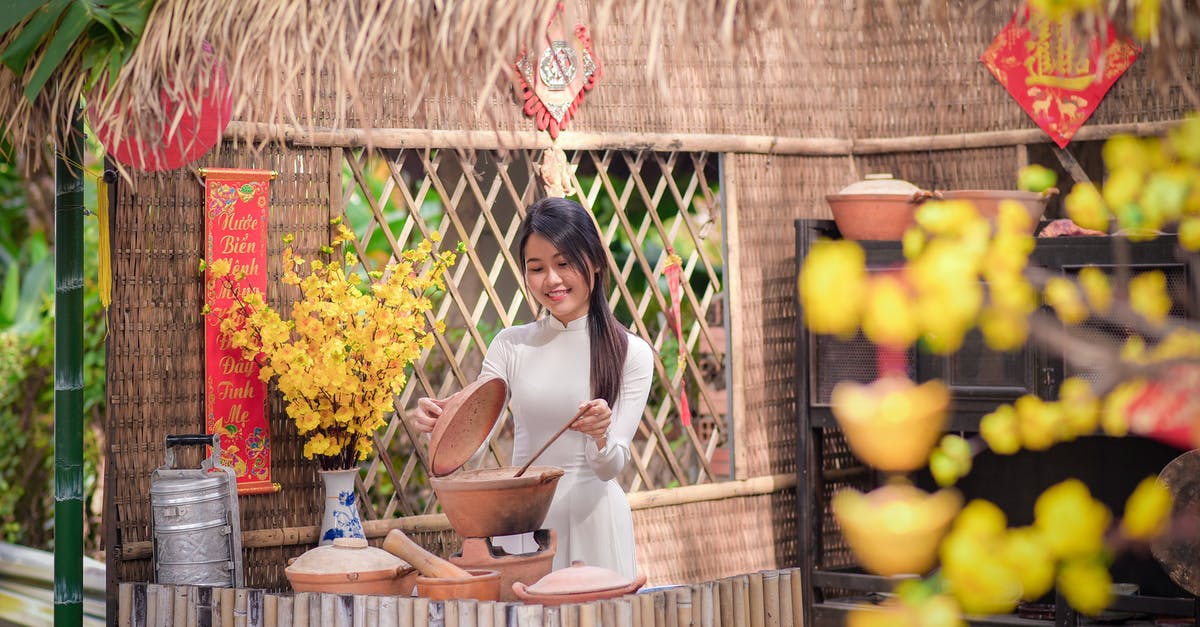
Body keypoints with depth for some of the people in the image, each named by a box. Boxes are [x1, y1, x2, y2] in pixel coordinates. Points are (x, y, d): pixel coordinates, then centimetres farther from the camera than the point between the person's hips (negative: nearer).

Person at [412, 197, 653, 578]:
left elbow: (613, 466, -6)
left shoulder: (631, 354, -2)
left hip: (592, 516, -2)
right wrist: (440, 421, -23)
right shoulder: (510, 345, 6)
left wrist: (601, 437, -27)